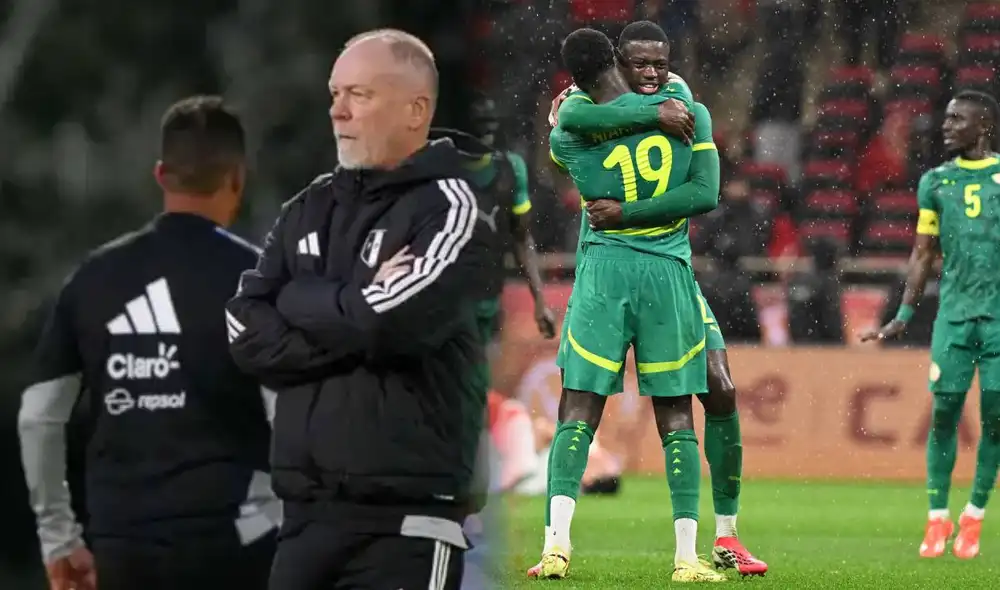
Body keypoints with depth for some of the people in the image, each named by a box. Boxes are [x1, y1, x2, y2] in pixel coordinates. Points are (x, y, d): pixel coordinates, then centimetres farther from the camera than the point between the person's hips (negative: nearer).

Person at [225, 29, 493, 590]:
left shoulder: (447, 211, -4)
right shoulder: (308, 211, 15)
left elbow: (384, 322, -19)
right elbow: (248, 334, 3)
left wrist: (301, 301, -1)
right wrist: (350, 314, -10)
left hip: (403, 522, -7)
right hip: (307, 516, 7)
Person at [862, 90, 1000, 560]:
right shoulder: (936, 182, 10)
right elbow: (923, 254, 14)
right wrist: (903, 316, 9)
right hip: (954, 311, 2)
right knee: (944, 410, -4)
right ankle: (937, 518, 3)